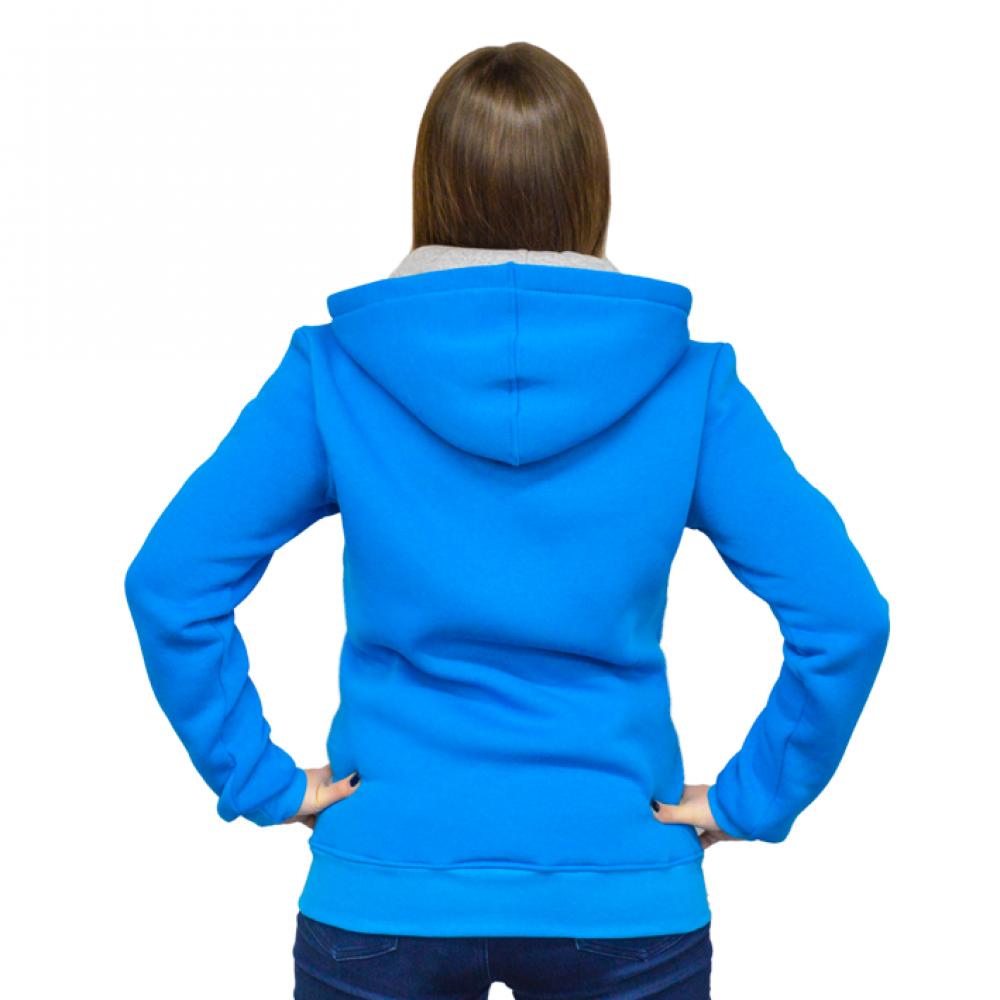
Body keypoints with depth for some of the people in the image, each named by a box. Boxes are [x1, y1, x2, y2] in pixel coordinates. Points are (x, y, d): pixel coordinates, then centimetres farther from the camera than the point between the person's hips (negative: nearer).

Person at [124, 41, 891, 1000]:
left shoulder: (331, 371, -6)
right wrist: (746, 801, -2)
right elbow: (843, 611, -11)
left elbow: (168, 581, -10)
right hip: (622, 897, 0)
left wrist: (262, 779, -2)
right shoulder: (686, 383, -6)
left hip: (385, 892, 0)